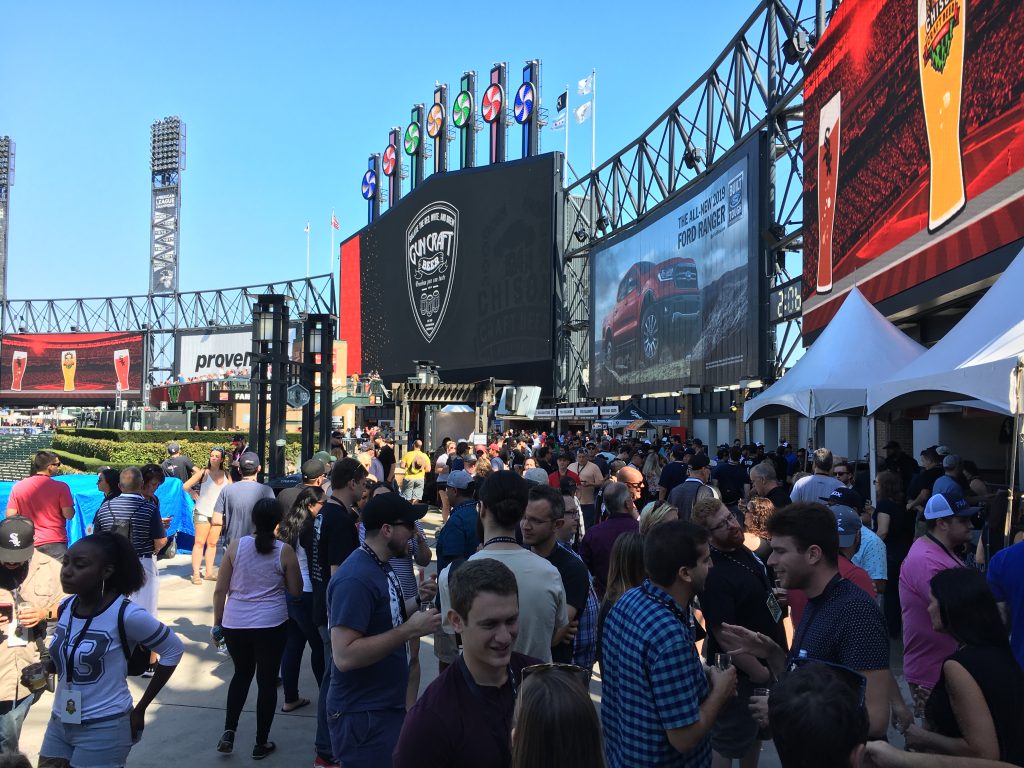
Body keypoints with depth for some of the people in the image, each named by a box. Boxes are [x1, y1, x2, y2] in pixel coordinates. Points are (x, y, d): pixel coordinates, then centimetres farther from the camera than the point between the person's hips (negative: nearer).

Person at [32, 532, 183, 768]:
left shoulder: (126, 614, -21)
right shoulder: (65, 607, -1)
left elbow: (173, 651, -11)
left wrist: (140, 709, -7)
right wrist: (45, 667, -4)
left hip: (104, 729, -6)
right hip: (59, 723, 6)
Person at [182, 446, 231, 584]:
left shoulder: (226, 475, 7)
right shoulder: (204, 473, -4)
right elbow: (186, 486, -3)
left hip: (218, 514, 4)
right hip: (202, 512, -4)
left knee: (212, 543, 8)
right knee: (200, 543, -4)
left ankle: (209, 572, 16)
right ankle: (196, 574, -1)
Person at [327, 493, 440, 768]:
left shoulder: (380, 567, 6)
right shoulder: (356, 578, -24)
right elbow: (344, 656, -29)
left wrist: (417, 601, 2)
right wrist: (410, 630, -28)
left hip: (388, 705, 10)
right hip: (363, 714, -10)